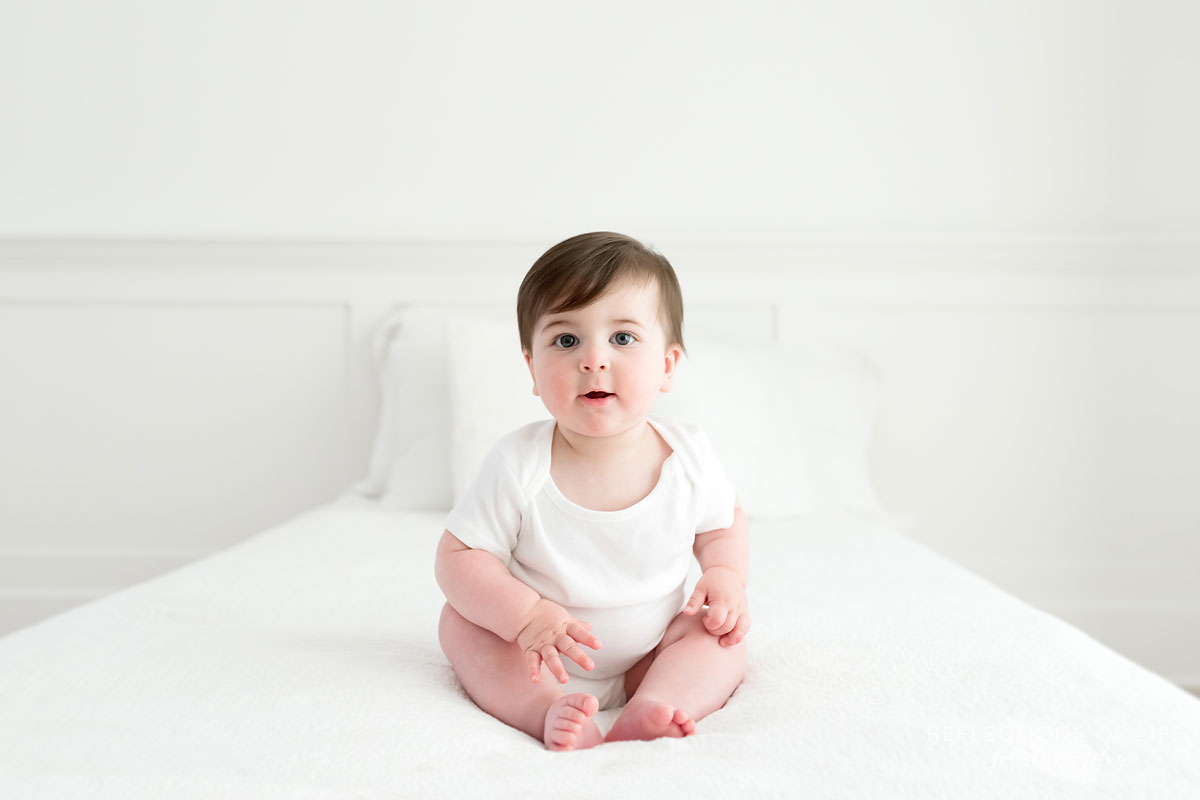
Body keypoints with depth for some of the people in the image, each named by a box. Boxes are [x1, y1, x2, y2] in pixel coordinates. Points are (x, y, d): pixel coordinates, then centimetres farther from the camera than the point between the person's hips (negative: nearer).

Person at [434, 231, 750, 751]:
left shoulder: (688, 456, -13)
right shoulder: (518, 465, -22)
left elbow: (724, 524, 7)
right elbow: (457, 556, -16)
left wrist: (726, 578, -13)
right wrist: (528, 617, -31)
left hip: (647, 659, 2)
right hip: (540, 657, -1)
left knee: (722, 637, -16)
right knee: (461, 621, -20)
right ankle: (546, 712, -38)